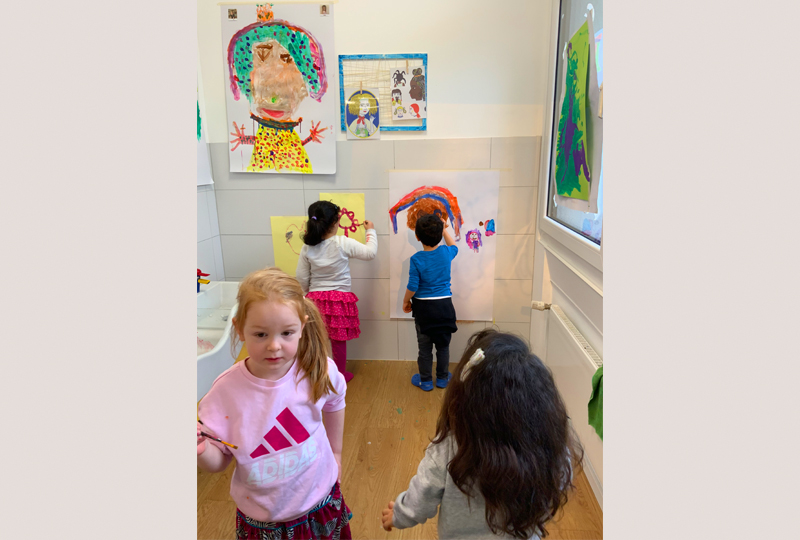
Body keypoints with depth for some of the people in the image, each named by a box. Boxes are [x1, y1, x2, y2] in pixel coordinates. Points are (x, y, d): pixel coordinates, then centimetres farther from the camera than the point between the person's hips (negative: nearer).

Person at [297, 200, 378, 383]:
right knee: (339, 341, 11)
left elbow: (302, 278, 2)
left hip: (316, 299, 3)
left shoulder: (307, 248, -3)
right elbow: (370, 253, -3)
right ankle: (341, 374, 27)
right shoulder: (344, 243, -14)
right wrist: (371, 231, 11)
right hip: (340, 299, -3)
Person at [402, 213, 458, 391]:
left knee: (424, 346, 12)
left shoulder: (416, 259, -15)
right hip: (444, 305, 3)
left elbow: (412, 286, -15)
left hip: (423, 306, -3)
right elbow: (454, 247, 20)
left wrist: (405, 302, 2)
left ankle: (426, 380, 25)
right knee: (443, 345, 17)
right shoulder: (445, 253, -6)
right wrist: (444, 229, 27)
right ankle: (442, 378, 31)